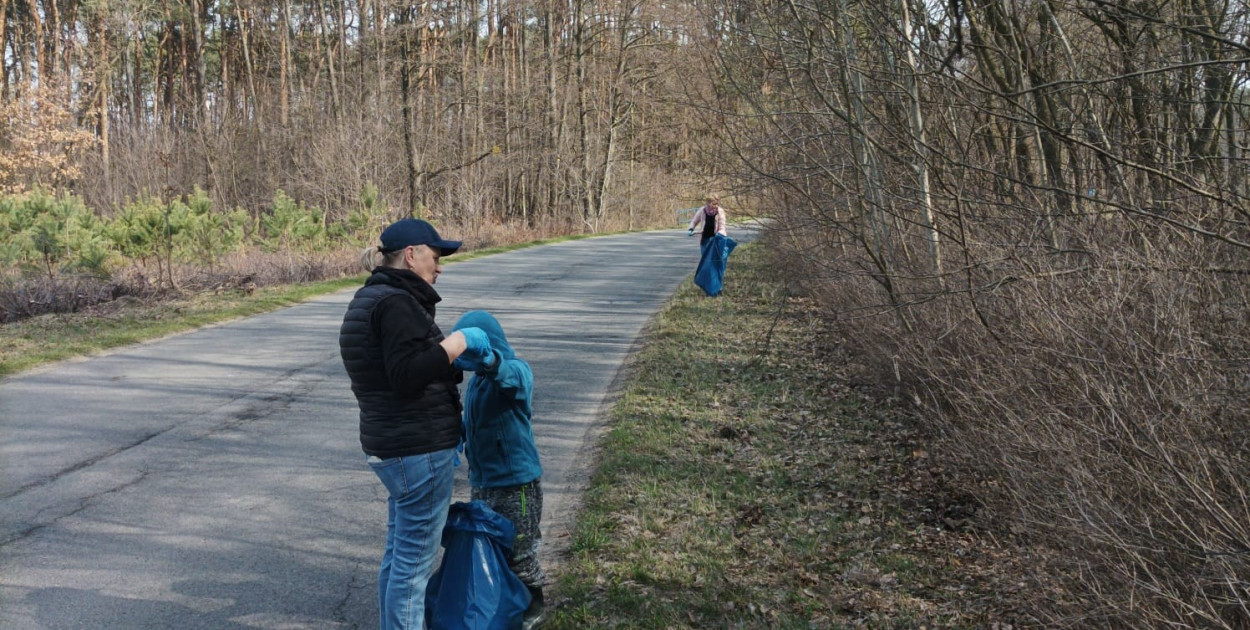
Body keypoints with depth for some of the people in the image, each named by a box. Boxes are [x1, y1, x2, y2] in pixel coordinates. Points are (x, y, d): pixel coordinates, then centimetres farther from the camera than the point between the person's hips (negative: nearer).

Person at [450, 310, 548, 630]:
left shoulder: (516, 371, -19)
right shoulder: (476, 380, 8)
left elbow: (511, 375, -45)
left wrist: (488, 360, -63)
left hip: (516, 481, -8)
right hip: (481, 481, 8)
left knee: (518, 549, 5)